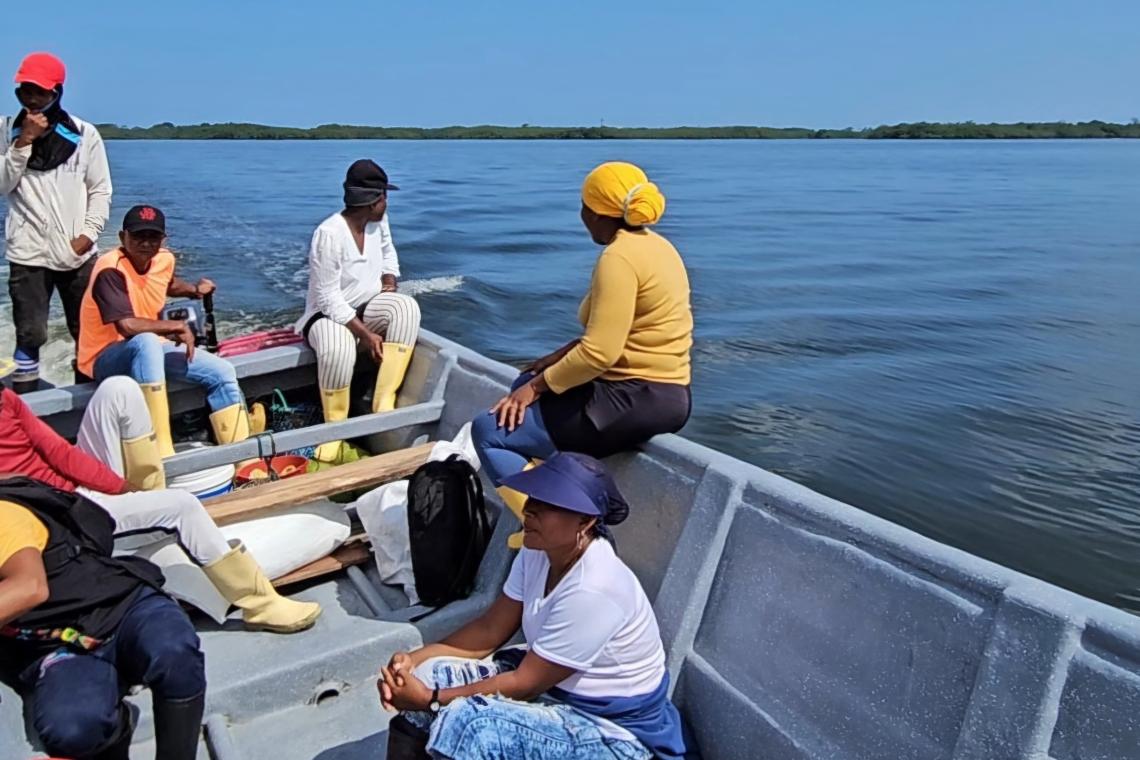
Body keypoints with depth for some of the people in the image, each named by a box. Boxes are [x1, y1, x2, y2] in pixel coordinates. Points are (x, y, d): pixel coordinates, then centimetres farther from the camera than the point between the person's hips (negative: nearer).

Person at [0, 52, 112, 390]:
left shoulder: (84, 134, 4)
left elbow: (100, 190, 5)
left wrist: (88, 233, -7)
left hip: (77, 253, 0)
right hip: (28, 254, 0)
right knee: (30, 335, -1)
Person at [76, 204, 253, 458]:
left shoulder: (164, 259, -1)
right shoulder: (111, 269, -23)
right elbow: (128, 325, -35)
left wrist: (195, 290, 9)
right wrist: (178, 326, -24)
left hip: (151, 351, 8)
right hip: (106, 359, -7)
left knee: (222, 372, -3)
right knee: (146, 342, -40)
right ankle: (161, 452, -42)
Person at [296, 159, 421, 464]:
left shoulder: (378, 219, -3)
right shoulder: (329, 234, -24)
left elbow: (388, 253, 20)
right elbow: (329, 298, -24)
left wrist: (389, 283, 2)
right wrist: (366, 334, -29)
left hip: (368, 305, 6)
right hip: (330, 313, -6)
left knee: (407, 307, -27)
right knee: (337, 350, -40)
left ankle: (384, 403, -28)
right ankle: (335, 428, -18)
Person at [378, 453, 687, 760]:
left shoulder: (593, 591, -32)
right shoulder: (538, 552, -7)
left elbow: (525, 685, -25)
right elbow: (490, 630, 1)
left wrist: (429, 700, -20)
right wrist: (416, 659, -12)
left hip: (613, 729, -8)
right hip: (548, 681, 8)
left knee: (463, 721, -28)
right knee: (429, 675, -6)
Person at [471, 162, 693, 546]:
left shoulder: (618, 257, -18)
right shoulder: (655, 245, 13)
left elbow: (600, 353, -25)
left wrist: (538, 386, -12)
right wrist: (560, 357, 12)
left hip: (636, 401, -11)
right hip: (662, 393, 11)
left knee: (488, 429, -6)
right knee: (527, 383, 26)